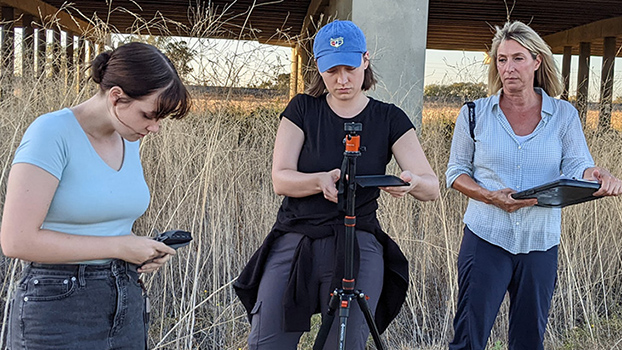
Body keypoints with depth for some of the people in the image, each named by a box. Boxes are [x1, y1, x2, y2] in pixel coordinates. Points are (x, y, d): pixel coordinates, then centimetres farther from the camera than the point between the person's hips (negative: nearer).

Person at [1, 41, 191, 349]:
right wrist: (119, 247, -17)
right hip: (59, 309, -6)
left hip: (126, 305, 7)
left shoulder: (128, 140, 7)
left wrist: (145, 251, -1)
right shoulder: (52, 133, -15)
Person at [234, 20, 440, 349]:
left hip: (358, 249, 0)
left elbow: (432, 188, -5)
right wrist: (321, 180, -25)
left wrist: (412, 182, -28)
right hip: (293, 243, 1)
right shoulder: (302, 109, 4)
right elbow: (280, 179, -5)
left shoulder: (389, 119, 3)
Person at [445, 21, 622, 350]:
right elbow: (456, 172, 4)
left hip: (541, 243, 2)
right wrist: (491, 197, -15)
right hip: (486, 239, -1)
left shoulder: (564, 115, 4)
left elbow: (576, 168, -2)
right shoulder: (475, 113, 1)